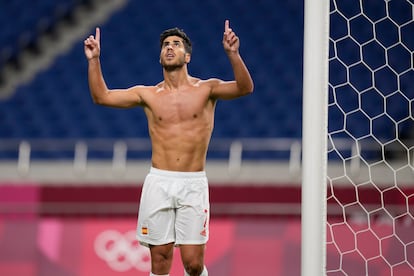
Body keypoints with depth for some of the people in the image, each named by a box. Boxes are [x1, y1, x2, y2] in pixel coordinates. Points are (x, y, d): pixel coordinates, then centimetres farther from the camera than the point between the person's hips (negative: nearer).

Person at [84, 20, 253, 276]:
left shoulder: (205, 89, 3)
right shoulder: (149, 95, 9)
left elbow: (245, 88, -12)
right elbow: (101, 96, 8)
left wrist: (233, 54, -27)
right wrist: (94, 60, -4)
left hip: (193, 184, -2)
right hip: (158, 183, 2)